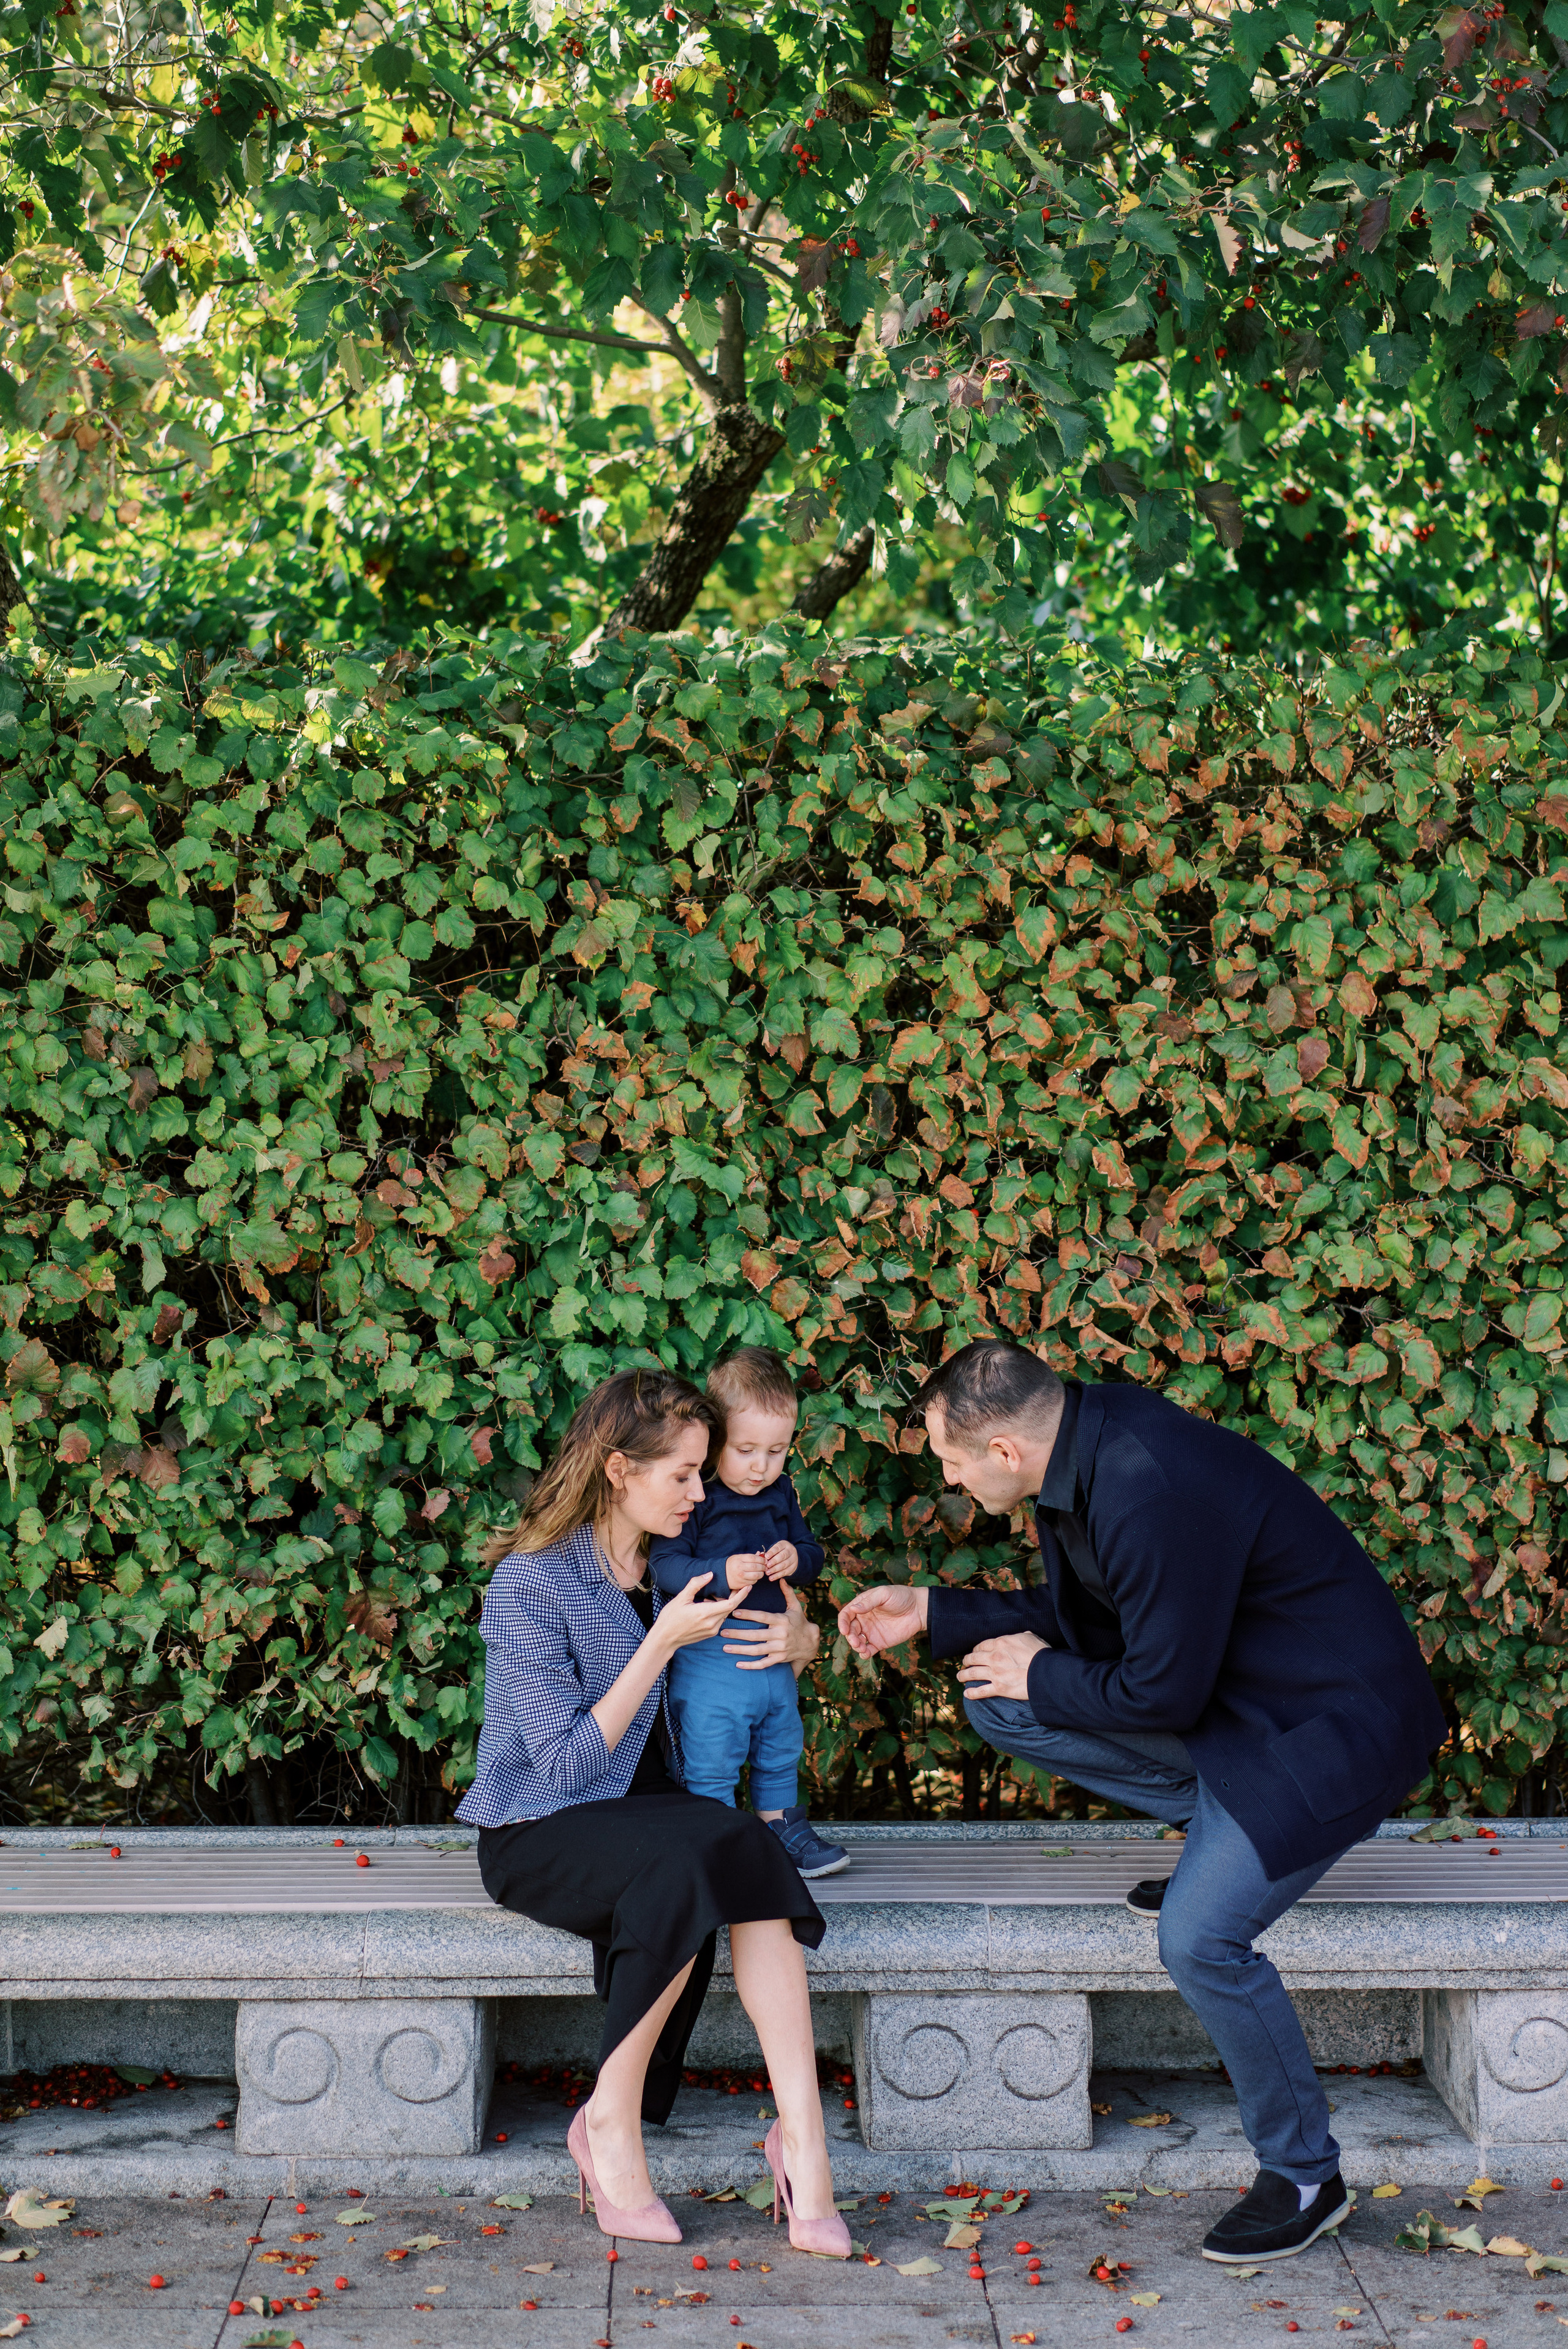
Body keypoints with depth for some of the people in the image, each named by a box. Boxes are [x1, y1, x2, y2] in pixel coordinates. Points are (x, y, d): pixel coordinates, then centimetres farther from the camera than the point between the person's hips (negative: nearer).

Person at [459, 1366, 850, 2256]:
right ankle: (612, 2122, -22)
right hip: (540, 1831, -5)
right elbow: (568, 1764, -17)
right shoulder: (528, 1584, -12)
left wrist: (800, 1638, -1)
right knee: (699, 1854, -35)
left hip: (650, 1809, 5)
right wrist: (662, 1643, -20)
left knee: (748, 1857, -29)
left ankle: (801, 2134, -34)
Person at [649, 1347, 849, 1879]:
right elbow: (663, 1564, -21)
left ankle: (781, 1826, 39)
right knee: (711, 1763, 2)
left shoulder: (780, 1494, 5)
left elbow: (812, 1553, 11)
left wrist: (797, 1559, -13)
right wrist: (720, 1574, -36)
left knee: (781, 1750, 22)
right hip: (709, 1659, -7)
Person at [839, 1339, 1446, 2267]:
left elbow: (1163, 1693, -24)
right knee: (997, 1704, 0)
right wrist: (932, 1613, 10)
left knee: (1200, 1935, -22)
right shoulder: (1087, 1444, -2)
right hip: (1226, 1692, 9)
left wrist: (1042, 1675, -8)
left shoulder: (1156, 1494, -31)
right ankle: (1221, 1823, 9)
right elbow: (1082, 1617, 14)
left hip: (1335, 1725, -9)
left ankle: (1306, 2178, 0)